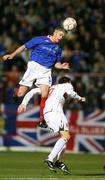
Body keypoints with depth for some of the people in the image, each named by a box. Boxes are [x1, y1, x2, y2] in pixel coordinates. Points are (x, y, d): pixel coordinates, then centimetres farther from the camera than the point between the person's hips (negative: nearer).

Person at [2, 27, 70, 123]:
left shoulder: (58, 48, 14)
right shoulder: (40, 40, 1)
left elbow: (56, 63, 20)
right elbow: (24, 47, 2)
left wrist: (61, 66, -3)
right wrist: (12, 55, -6)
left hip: (46, 71, 3)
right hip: (34, 66, -3)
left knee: (44, 96, -14)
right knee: (20, 94, -5)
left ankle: (42, 119, -5)